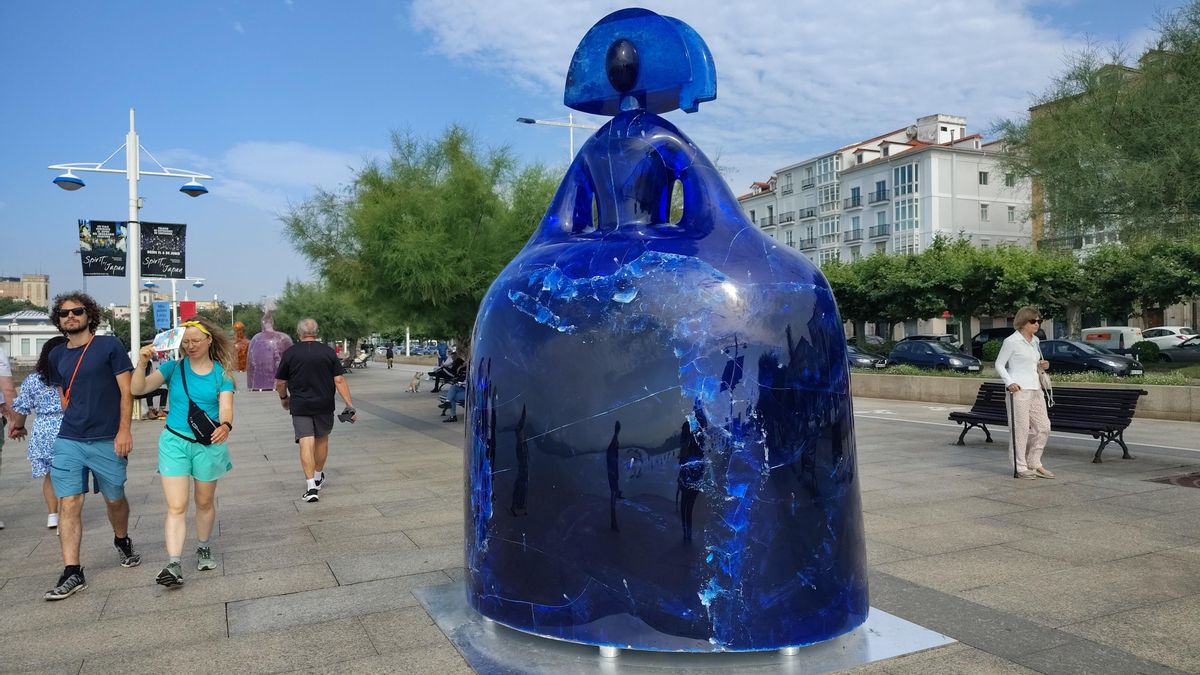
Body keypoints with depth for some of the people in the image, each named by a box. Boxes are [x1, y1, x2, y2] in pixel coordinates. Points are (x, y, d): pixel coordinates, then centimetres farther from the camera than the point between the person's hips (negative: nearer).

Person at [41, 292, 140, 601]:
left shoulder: (109, 345, -3)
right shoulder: (57, 356, 10)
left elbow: (126, 391, -6)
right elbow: (64, 397, 20)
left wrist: (124, 430, -12)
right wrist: (76, 422, 9)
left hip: (108, 441, -3)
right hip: (69, 440, 3)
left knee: (115, 499, 11)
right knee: (68, 504, -4)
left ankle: (122, 541, 38)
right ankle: (72, 573, 0)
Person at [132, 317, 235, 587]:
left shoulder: (221, 373, -1)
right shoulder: (173, 367, 1)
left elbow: (226, 407, -13)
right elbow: (139, 389, -5)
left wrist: (225, 426, -34)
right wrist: (142, 364, -22)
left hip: (208, 444, 0)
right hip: (175, 443, 0)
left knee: (205, 503, 16)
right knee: (176, 507, -6)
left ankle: (203, 549, 36)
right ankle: (174, 565, -6)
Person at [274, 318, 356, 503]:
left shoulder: (290, 353, -3)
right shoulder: (328, 352, -2)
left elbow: (280, 383, 2)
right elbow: (339, 380, -7)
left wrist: (284, 398, 21)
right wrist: (350, 405, -5)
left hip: (300, 406, -1)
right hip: (324, 405, 2)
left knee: (306, 443, -5)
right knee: (322, 439, 19)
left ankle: (311, 486, -14)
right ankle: (318, 477, 34)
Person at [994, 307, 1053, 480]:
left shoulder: (1035, 341, 16)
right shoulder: (1011, 341, -6)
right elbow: (999, 364, -5)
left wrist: (1041, 365, 6)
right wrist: (1009, 382, -17)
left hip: (1035, 389, 8)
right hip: (1019, 390, -8)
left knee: (1043, 427, 8)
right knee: (1021, 429, -4)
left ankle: (1034, 464, 22)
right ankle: (1020, 468, 4)